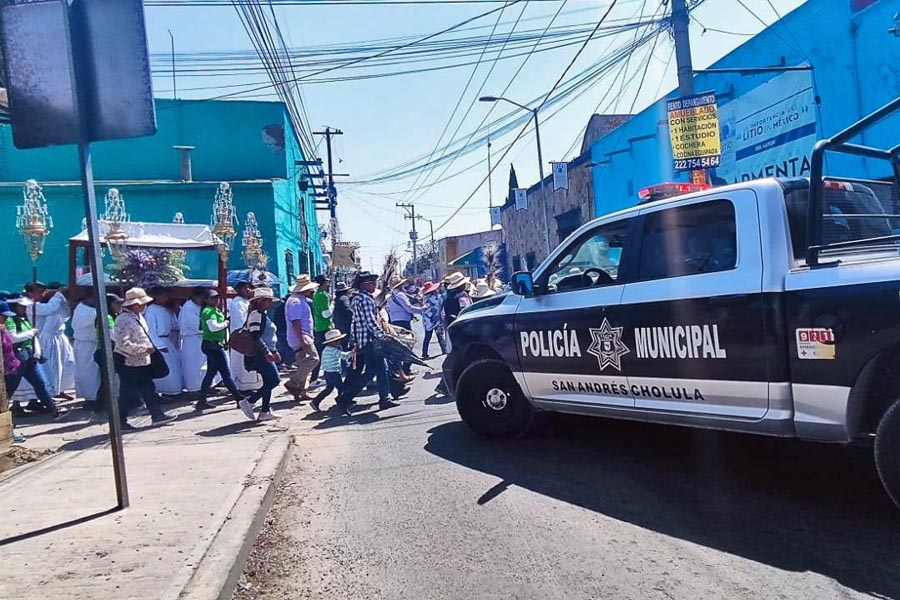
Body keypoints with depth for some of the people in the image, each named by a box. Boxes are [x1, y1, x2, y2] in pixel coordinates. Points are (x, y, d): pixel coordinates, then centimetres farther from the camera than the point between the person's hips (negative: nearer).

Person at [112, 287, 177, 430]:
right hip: (128, 363, -9)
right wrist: (145, 349, -24)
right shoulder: (124, 320, -21)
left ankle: (157, 415, 16)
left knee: (148, 389, 11)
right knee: (127, 393, 2)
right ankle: (121, 422, 15)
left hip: (141, 362, 9)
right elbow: (123, 344, -28)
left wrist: (149, 347, 7)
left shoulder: (139, 316, 10)